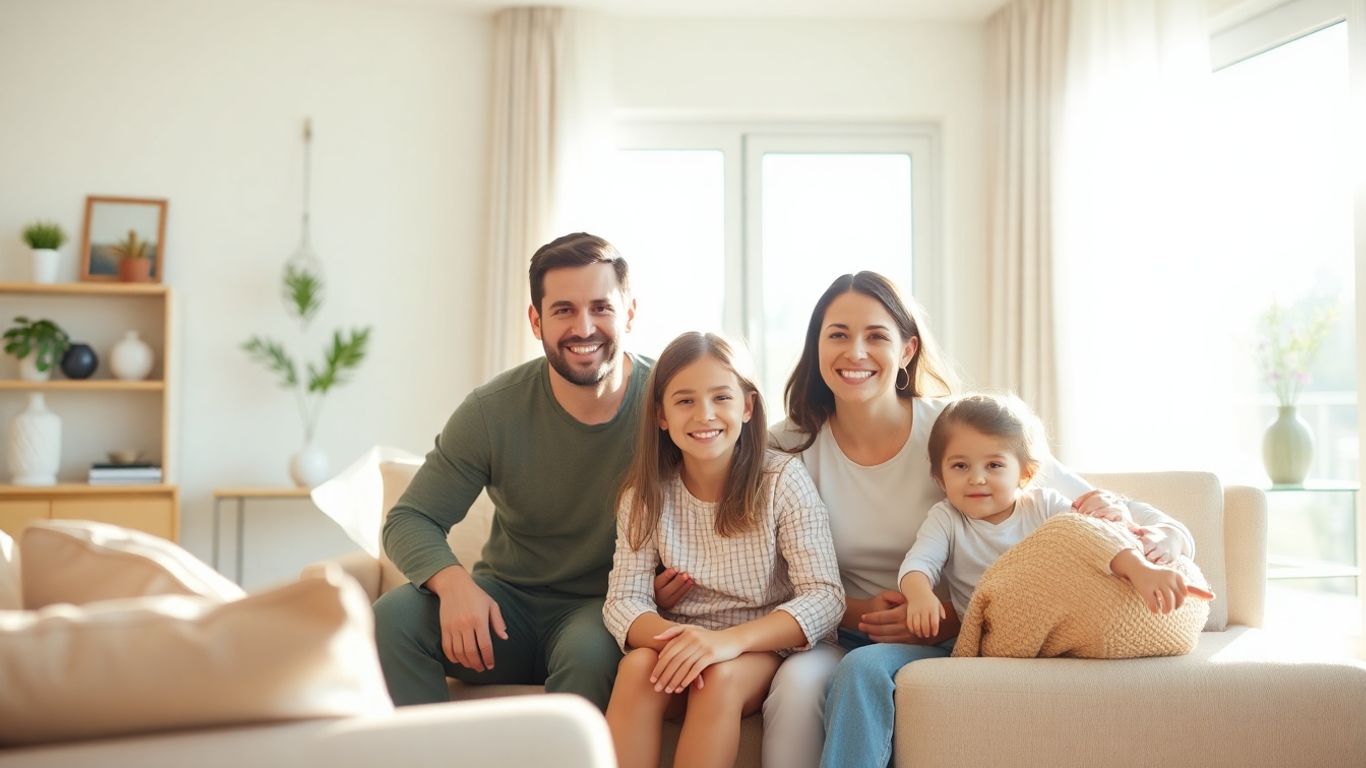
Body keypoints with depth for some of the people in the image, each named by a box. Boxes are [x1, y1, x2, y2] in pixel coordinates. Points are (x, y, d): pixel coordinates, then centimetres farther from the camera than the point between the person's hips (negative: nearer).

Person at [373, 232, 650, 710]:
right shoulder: (494, 411, -8)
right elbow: (409, 520, -5)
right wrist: (454, 581, -27)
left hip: (605, 607, -2)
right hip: (506, 603, 2)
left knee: (590, 650, -36)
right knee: (391, 617, -23)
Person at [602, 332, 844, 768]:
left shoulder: (783, 479, -10)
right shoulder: (645, 494, -1)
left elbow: (826, 598, -17)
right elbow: (623, 599, -6)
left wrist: (731, 639, -34)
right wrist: (671, 637, -31)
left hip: (764, 649, -2)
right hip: (683, 650, 2)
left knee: (720, 676, -32)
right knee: (638, 666, -28)